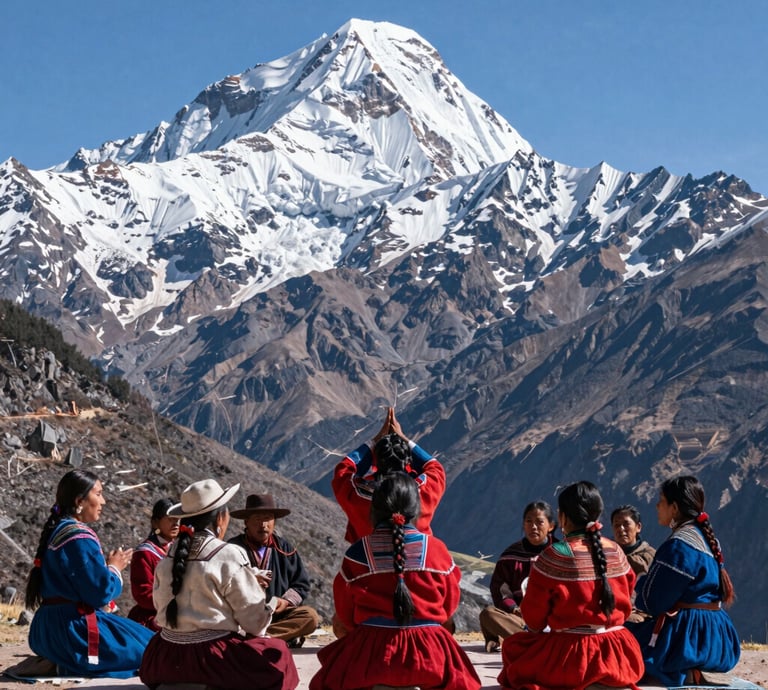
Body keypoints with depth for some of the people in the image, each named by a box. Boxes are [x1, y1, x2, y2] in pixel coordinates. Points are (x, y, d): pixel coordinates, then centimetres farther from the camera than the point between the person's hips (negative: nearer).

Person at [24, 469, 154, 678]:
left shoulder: (57, 532, 12)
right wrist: (114, 568, -2)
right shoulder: (80, 538, -18)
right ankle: (76, 666, -10)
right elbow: (101, 592, -19)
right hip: (75, 629, -10)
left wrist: (107, 565, 11)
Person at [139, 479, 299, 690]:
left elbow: (161, 605, 10)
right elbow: (253, 615, -8)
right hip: (213, 658, -6)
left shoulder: (169, 556, 3)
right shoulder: (229, 556, -12)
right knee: (277, 655, 10)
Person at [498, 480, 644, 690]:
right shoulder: (616, 552, 0)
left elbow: (534, 617, -5)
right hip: (618, 655, 6)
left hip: (570, 654, -6)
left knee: (512, 646, 19)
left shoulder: (553, 556, -14)